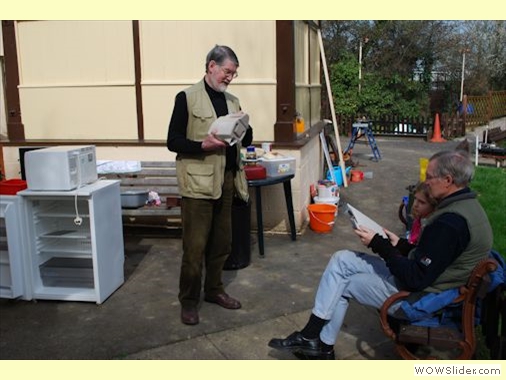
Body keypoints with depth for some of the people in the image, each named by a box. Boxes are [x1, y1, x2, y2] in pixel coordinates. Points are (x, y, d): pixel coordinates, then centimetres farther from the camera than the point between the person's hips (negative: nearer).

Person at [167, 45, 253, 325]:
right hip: (199, 183, -6)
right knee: (195, 247, -1)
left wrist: (243, 128, -6)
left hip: (227, 181, 6)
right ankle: (188, 300, 15)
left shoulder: (232, 101, 15)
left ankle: (214, 290, 30)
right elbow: (173, 141, -7)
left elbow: (246, 139, 16)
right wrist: (203, 145, -22)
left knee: (222, 243, 13)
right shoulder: (187, 98, -3)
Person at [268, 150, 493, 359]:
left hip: (421, 298, -9)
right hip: (428, 281, 10)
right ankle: (313, 337, 8)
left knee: (343, 283, 1)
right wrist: (397, 244, 5)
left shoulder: (450, 223, -28)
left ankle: (313, 338, 20)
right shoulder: (466, 204, 4)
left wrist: (379, 245, -18)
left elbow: (416, 279, -26)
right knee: (341, 260, 4)